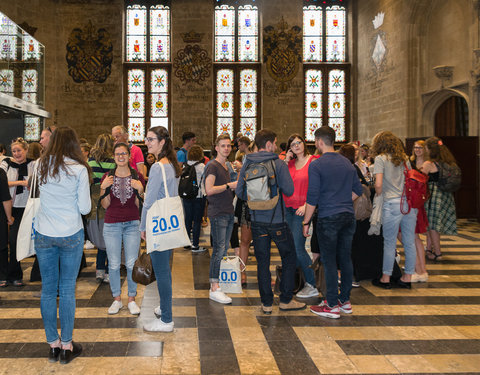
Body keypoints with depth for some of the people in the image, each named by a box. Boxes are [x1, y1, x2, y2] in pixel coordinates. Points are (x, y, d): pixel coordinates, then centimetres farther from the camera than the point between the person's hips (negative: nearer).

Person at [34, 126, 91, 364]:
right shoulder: (79, 169, -11)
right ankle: (67, 346, 14)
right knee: (67, 290, 6)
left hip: (43, 235, 3)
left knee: (48, 289, 10)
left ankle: (53, 344, 20)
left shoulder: (42, 166, -1)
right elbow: (85, 208, -8)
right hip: (70, 235, -3)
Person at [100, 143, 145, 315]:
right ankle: (117, 299, 19)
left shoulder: (137, 177, 2)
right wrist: (103, 188, -12)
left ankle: (131, 299, 16)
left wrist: (140, 190, -14)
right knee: (114, 264, 5)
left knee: (132, 264, 1)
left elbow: (139, 205, 2)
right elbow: (105, 205, 2)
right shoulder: (107, 177, 4)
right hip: (112, 225, 1)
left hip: (132, 224, -1)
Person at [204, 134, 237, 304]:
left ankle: (217, 282, 20)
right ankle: (214, 289, -4)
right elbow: (209, 190, -19)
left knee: (223, 249, 11)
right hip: (218, 214, -9)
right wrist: (229, 185, -14)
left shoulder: (226, 166, 18)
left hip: (228, 212, 9)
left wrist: (236, 185, 12)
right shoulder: (212, 166, -10)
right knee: (219, 250, -8)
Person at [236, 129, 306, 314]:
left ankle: (266, 303, 13)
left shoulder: (247, 165, 0)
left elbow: (240, 192, 1)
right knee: (289, 257, 13)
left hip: (257, 221, 4)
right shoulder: (278, 164, -11)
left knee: (262, 261, 10)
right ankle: (286, 300, 16)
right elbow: (289, 190, -14)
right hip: (277, 220, -3)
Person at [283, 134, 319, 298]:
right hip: (288, 208, 6)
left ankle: (312, 285, 4)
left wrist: (306, 205, -16)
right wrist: (285, 162, 0)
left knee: (297, 247, -8)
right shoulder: (290, 163, 12)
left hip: (302, 209, -6)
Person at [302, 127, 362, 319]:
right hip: (348, 217, 6)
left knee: (329, 261, 0)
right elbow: (358, 190, 15)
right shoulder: (347, 163, 10)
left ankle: (332, 305, 4)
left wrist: (306, 222, -4)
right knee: (345, 258, 12)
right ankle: (345, 301, 20)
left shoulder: (316, 165, -9)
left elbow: (312, 197, -11)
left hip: (328, 218, -6)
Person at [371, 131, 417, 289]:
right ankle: (407, 278, 18)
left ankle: (385, 278, 11)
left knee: (390, 243, 2)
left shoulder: (381, 158, -2)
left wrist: (379, 196, 7)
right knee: (409, 242, 9)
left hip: (392, 203, -6)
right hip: (410, 203, 6)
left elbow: (378, 184, -10)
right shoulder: (404, 158, 16)